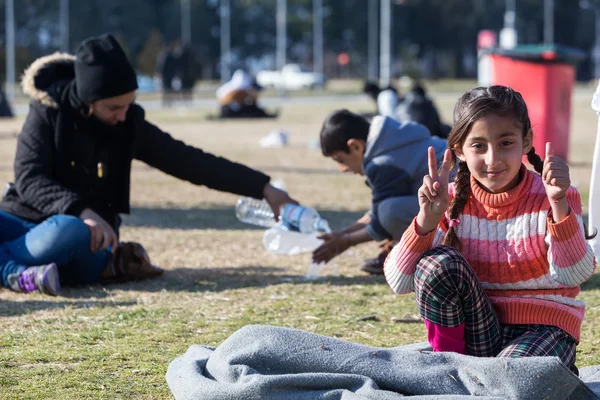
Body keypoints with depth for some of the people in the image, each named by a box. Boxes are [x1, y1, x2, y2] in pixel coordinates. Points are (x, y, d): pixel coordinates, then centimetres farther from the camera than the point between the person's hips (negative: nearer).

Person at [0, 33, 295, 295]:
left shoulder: (130, 125, 1)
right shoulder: (49, 110, -6)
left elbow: (192, 163, 4)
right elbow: (29, 177, -15)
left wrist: (263, 188, -1)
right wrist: (82, 211, -31)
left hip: (82, 229, 1)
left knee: (69, 233, -38)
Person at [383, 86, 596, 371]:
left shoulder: (548, 197, -6)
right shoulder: (453, 200, 0)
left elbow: (572, 276, -22)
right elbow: (399, 282, -8)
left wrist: (559, 205, -35)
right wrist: (428, 219, -22)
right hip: (477, 328, 4)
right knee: (438, 262, -22)